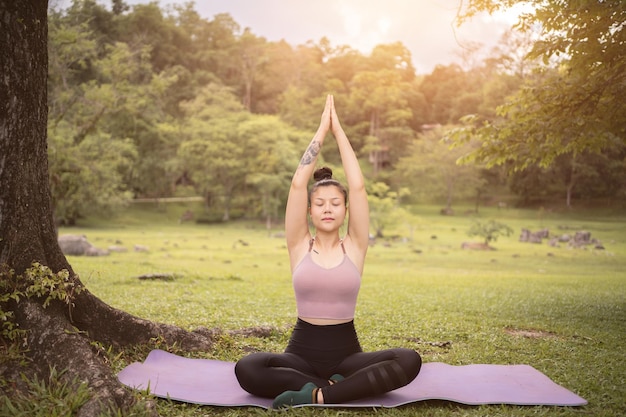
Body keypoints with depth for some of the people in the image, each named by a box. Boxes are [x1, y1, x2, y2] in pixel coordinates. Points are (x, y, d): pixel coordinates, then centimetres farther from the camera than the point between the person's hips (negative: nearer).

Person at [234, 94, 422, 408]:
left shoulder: (354, 246, 1)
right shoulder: (299, 246, 1)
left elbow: (358, 186, -8)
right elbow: (298, 183, -9)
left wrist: (338, 130, -3)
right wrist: (321, 130, -5)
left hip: (346, 351, 1)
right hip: (302, 350, -1)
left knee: (409, 361, -28)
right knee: (247, 369, -30)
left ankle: (317, 395, -25)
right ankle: (335, 386, -20)